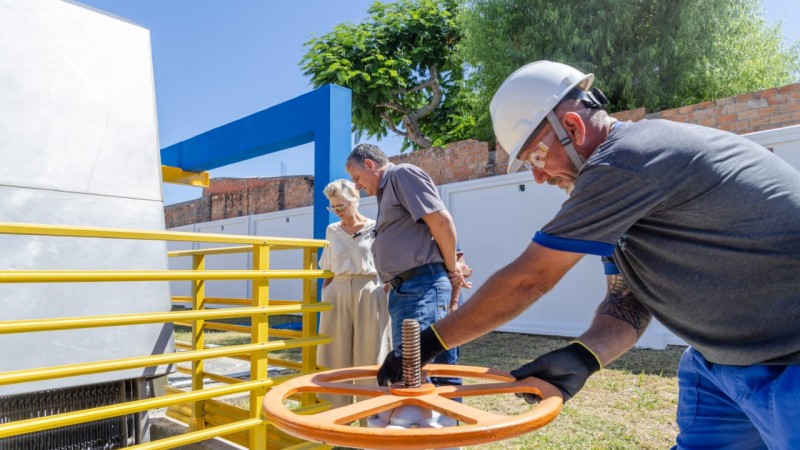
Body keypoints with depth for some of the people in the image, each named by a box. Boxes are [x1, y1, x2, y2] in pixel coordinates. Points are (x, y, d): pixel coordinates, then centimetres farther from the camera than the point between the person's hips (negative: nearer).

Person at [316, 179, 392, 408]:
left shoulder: (375, 228, 1)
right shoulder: (332, 231, 12)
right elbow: (327, 272, 15)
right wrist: (323, 300, 10)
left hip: (369, 295, -3)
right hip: (337, 295, 3)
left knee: (369, 358, 2)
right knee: (337, 358, 6)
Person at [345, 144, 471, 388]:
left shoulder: (403, 173, -3)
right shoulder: (387, 191, 25)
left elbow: (442, 221, -13)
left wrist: (451, 270, -2)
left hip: (423, 287, -10)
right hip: (405, 290, 10)